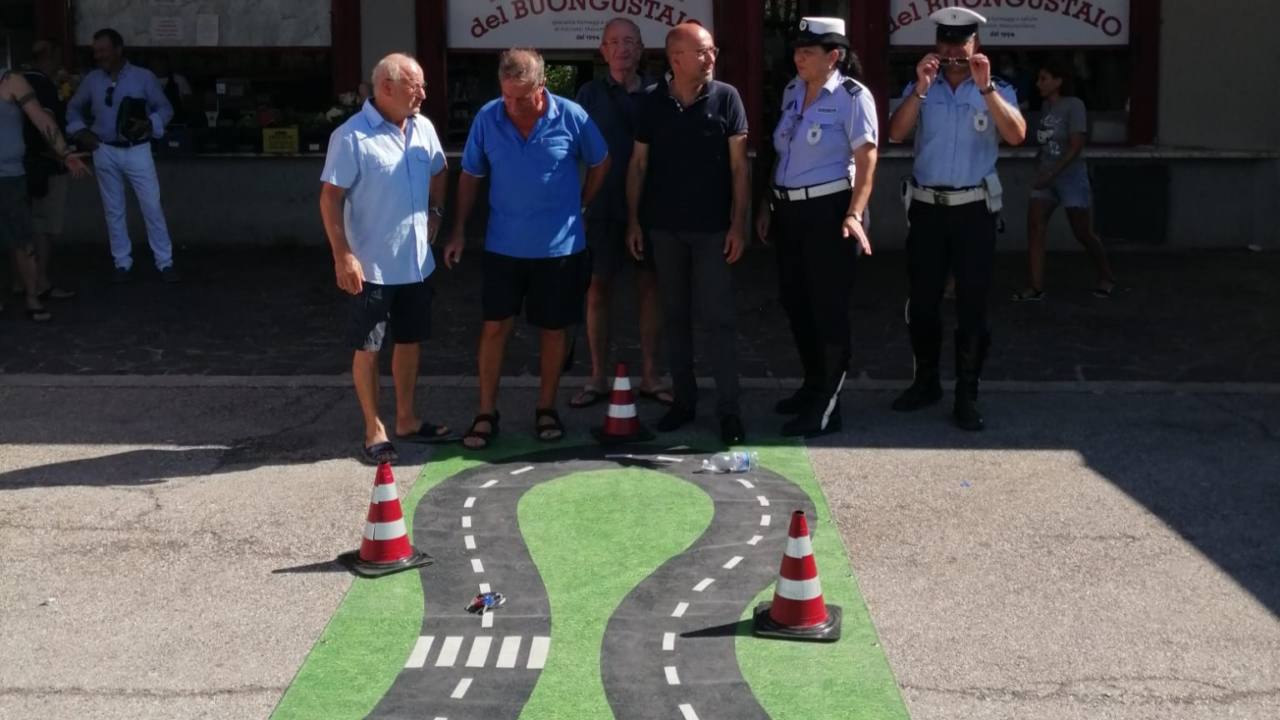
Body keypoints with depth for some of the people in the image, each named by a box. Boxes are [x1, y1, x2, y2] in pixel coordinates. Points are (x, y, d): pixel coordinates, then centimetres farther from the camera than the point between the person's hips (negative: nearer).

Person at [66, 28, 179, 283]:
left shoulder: (143, 77, -5)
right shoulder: (91, 80, 3)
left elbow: (165, 108, 0)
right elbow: (73, 108, 18)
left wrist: (148, 124, -18)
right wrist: (80, 132, 4)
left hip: (137, 150, -3)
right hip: (105, 151, 3)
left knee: (152, 207, -4)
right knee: (113, 210, 7)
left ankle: (165, 263, 3)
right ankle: (122, 263, 16)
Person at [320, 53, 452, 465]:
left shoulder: (423, 128, 4)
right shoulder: (351, 137, -16)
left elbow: (439, 174, 22)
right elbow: (330, 197, -15)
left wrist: (435, 213, 9)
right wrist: (342, 255, -20)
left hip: (417, 262, 7)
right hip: (371, 265, -6)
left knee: (411, 340, 16)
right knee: (368, 348, 4)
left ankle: (406, 420, 30)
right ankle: (374, 431, 14)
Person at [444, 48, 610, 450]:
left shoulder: (571, 117, -11)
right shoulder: (487, 117, -7)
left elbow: (600, 164, 6)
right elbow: (470, 176, 3)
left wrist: (578, 207, 7)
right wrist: (459, 231, 2)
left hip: (559, 247, -1)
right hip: (503, 246, 1)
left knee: (552, 329, 9)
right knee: (494, 327, 2)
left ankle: (546, 409, 24)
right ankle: (486, 414, 12)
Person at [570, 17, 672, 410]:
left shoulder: (656, 94, 4)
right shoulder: (590, 94, 2)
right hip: (604, 205, -1)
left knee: (650, 286, 5)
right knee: (598, 288, 3)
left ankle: (649, 376, 14)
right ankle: (598, 378, 12)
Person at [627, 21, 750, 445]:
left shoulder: (725, 98, -4)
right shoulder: (653, 103, 2)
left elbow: (738, 164, -3)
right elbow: (638, 164, 7)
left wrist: (737, 223, -8)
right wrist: (633, 220, 3)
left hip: (711, 227, -2)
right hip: (663, 226, 3)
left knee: (718, 317, -3)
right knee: (674, 315, 10)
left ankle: (729, 409, 2)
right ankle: (683, 400, 20)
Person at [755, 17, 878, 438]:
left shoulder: (852, 96, -10)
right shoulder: (792, 92, 10)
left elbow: (866, 160, -15)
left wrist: (855, 214, -26)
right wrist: (767, 204, 16)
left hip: (828, 211, -7)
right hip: (789, 212, 7)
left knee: (828, 308, -1)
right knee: (794, 301, 14)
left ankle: (827, 407, 7)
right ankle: (813, 386, 32)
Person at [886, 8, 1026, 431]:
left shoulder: (997, 90, 1)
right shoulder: (920, 88, 6)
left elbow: (1016, 135, -16)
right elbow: (895, 135, -9)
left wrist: (985, 86, -25)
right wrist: (921, 87, -20)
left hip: (974, 208, -2)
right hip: (926, 206, 2)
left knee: (972, 304, 1)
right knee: (922, 300, 10)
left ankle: (967, 395, 8)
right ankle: (926, 382, 26)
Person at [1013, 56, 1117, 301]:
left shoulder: (1073, 106, -12)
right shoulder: (1045, 107, 7)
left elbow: (1076, 146, -16)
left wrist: (1052, 173, -20)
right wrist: (1040, 168, 1)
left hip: (1071, 176, -6)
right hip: (1046, 177, 6)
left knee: (1083, 234, 2)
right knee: (1034, 226, -8)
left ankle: (1107, 277, 25)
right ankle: (1035, 286, -8)